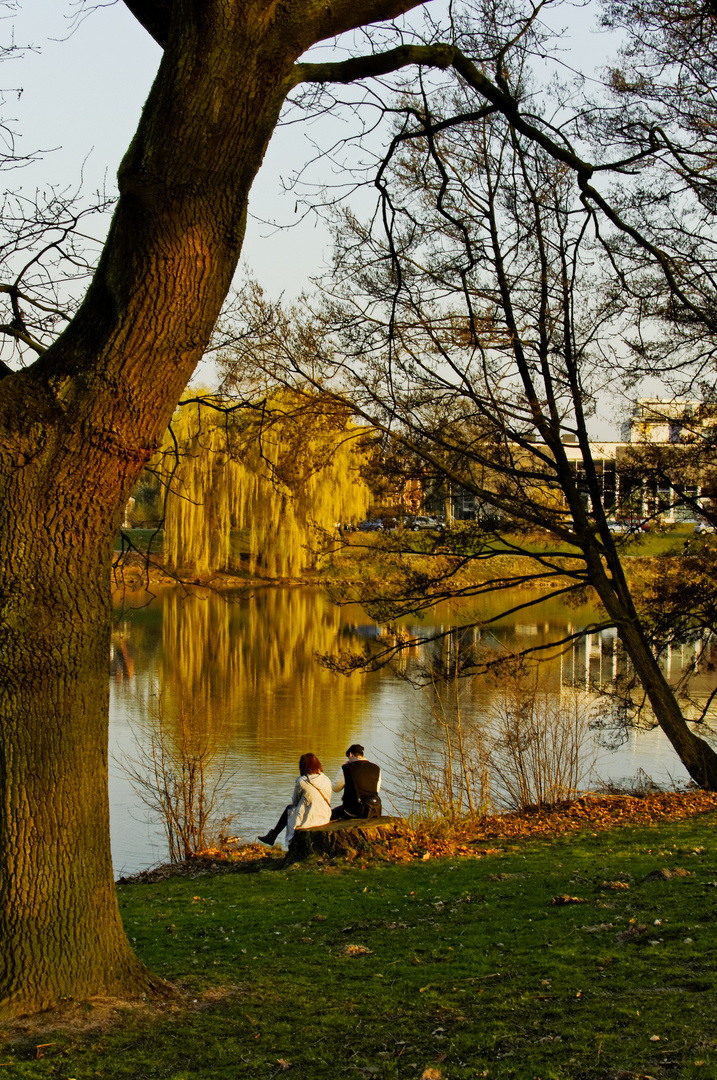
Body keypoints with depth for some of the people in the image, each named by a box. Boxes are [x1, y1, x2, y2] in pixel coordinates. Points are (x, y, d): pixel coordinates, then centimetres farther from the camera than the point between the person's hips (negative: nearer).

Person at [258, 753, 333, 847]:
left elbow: (295, 801, 2)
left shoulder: (301, 781, -12)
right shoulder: (326, 780, 1)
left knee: (289, 809, 25)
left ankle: (272, 837, 41)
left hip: (307, 821, -5)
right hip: (325, 819, 5)